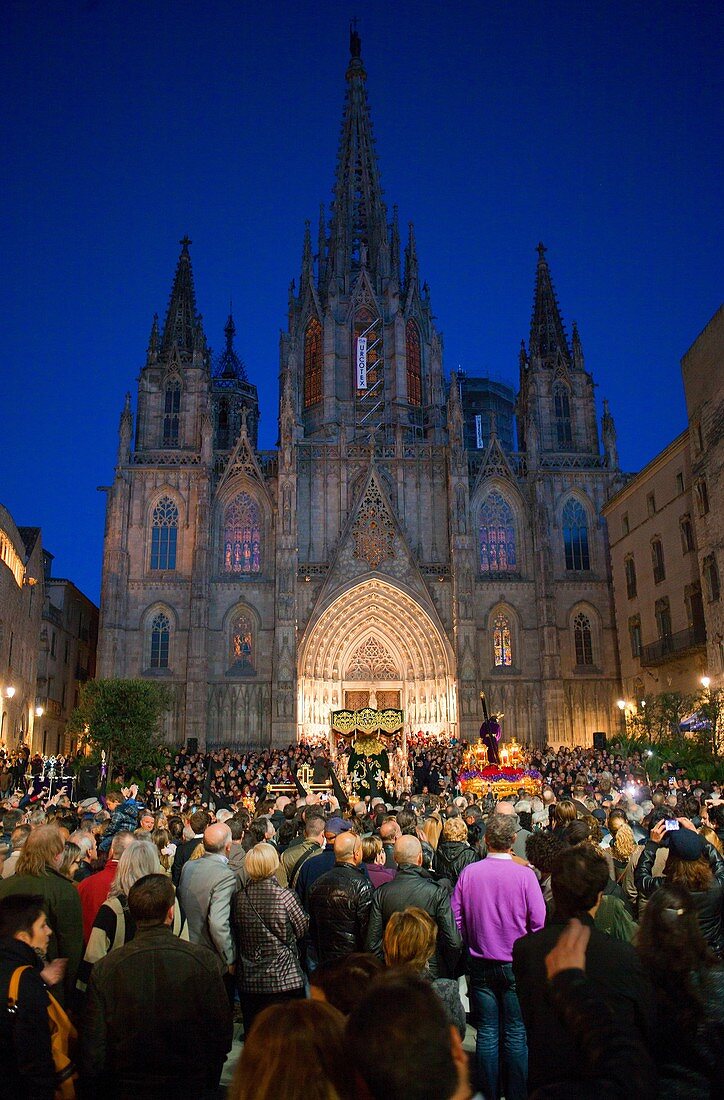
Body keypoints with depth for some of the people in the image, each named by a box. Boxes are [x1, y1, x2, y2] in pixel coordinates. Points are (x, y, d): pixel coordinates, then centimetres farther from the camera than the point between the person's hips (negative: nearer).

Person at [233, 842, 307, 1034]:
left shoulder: (239, 898, -6)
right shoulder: (285, 896, -17)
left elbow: (237, 934, 6)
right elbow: (302, 929, -3)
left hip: (248, 981, 4)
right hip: (284, 980, -3)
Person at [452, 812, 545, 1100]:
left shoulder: (468, 872, -10)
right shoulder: (525, 874, -16)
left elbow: (456, 918, -3)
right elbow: (538, 922, -11)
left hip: (480, 965, 2)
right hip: (516, 965, -2)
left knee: (487, 1032, 13)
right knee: (516, 1034, 12)